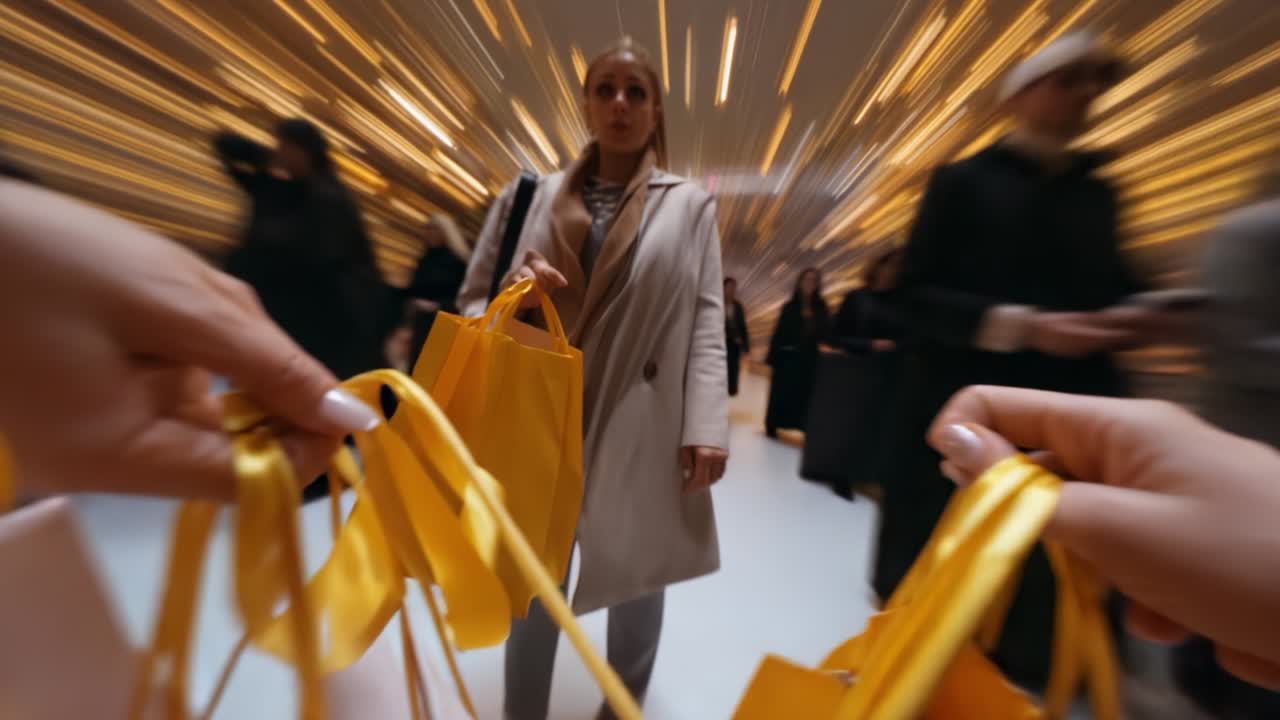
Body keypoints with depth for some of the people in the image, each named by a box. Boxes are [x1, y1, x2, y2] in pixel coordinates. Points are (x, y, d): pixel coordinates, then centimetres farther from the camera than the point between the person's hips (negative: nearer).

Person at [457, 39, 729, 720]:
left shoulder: (691, 203, 7)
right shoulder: (538, 193, 10)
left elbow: (707, 322, -1)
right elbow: (475, 300, 11)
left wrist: (706, 427, -10)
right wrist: (518, 288, -13)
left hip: (642, 425, 0)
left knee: (635, 576, 17)